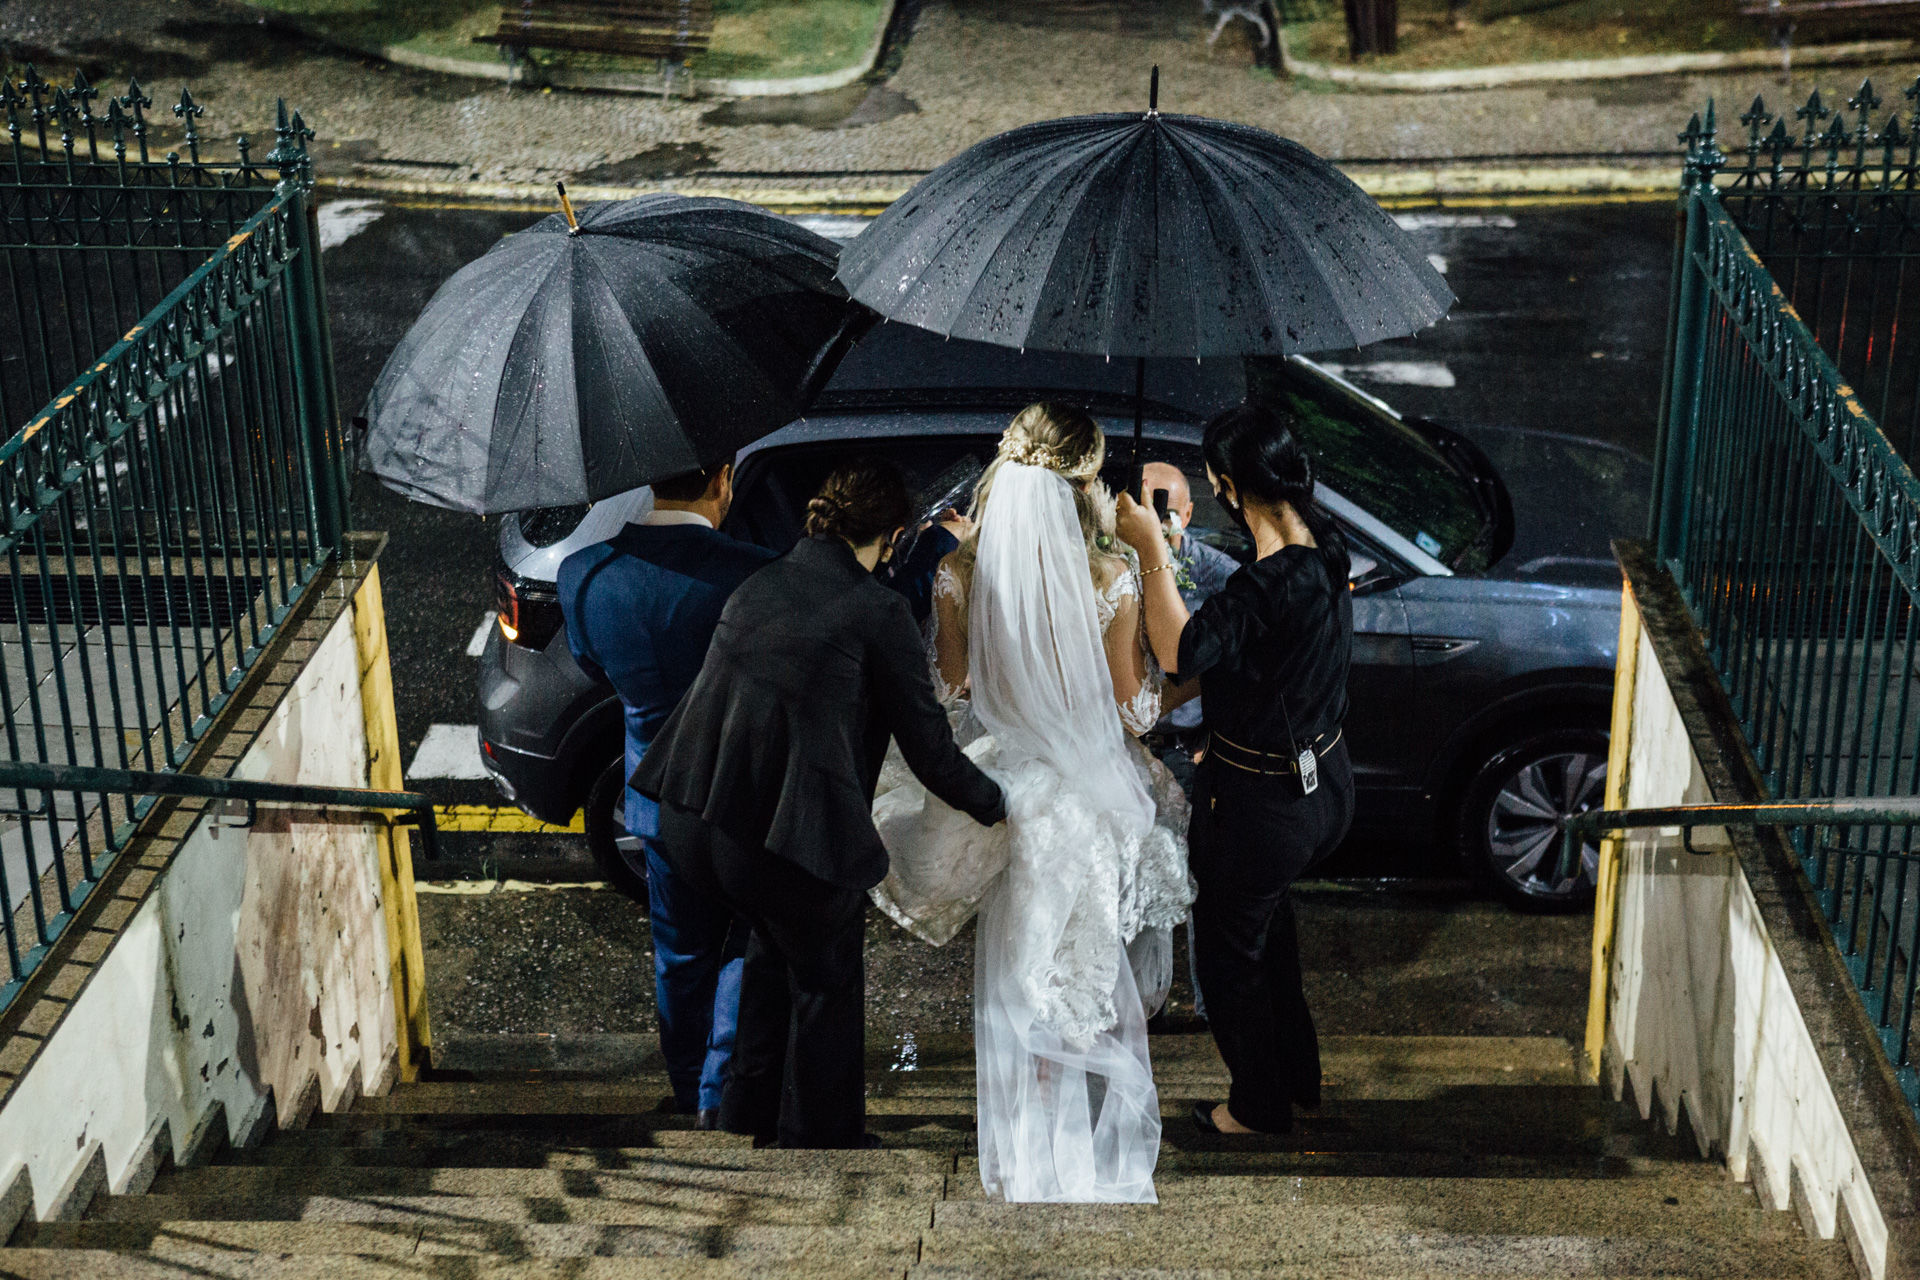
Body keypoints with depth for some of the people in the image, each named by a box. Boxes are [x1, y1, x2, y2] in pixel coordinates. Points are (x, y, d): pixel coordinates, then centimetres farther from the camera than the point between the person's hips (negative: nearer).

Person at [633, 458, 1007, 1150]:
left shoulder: (756, 585, 9)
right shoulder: (879, 611, -8)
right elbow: (930, 750, -3)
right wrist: (991, 803, 15)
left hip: (689, 821, 7)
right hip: (790, 834, -6)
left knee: (777, 941, 32)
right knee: (824, 981, 19)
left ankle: (751, 1107, 45)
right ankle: (817, 1135, 35)